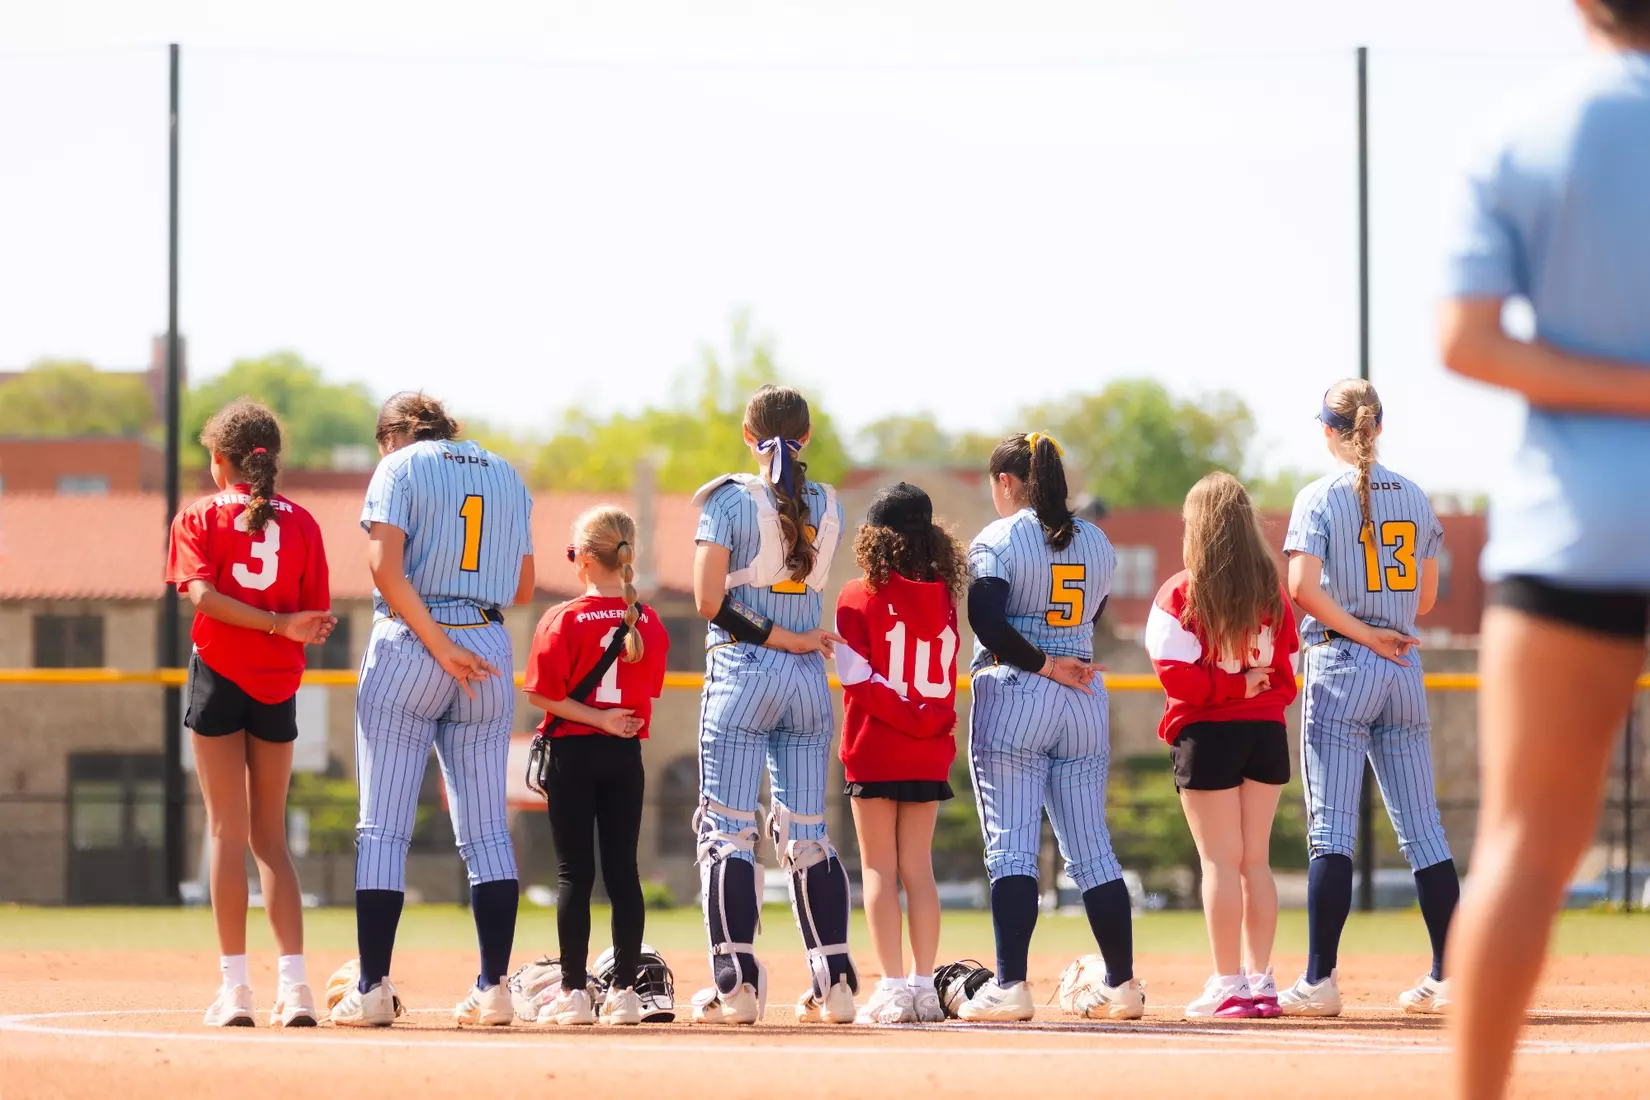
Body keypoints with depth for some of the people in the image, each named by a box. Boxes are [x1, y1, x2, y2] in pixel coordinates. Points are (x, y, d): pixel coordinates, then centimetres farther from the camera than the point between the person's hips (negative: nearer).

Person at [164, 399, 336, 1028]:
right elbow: (318, 620, 3)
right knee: (271, 838, 10)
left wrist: (278, 625, -18)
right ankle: (294, 987, -1)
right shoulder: (300, 522, 7)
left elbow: (201, 595, -15)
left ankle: (235, 988, -7)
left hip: (218, 678, -3)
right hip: (278, 686, 3)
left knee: (228, 831, -2)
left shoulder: (200, 517, 1)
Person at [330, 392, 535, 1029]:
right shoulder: (505, 475, 15)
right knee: (487, 831, 5)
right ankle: (493, 989, -2)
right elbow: (523, 587, 15)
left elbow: (386, 567, -15)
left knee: (383, 827, -2)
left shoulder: (400, 468, 0)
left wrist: (439, 646, -16)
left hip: (409, 643, -4)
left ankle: (372, 990, -6)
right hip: (490, 648, 4)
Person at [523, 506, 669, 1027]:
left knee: (574, 871, 0)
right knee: (622, 869, 6)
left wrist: (598, 720, -11)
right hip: (627, 755, 3)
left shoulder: (563, 620, -10)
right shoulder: (650, 622, 2)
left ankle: (574, 991, -2)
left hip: (574, 753, -3)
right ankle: (624, 989, 6)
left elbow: (541, 693, -14)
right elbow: (648, 697, 8)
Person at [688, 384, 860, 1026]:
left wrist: (778, 637, -8)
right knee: (807, 832, 9)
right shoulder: (827, 506, 7)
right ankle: (833, 984, 5)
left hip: (741, 672, -4)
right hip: (809, 682, 4)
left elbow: (709, 599, -12)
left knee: (728, 830, -3)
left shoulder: (729, 499, -5)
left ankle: (736, 985, -11)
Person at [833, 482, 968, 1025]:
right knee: (919, 868, 9)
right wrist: (931, 724, 13)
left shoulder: (859, 597, -7)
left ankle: (893, 987, -7)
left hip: (875, 750, -4)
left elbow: (858, 676, -12)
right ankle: (923, 986, 8)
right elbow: (947, 680, 8)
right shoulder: (943, 599, 5)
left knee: (879, 868, -1)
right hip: (930, 753, 4)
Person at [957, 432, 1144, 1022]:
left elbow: (987, 620, -19)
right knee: (1091, 847, 10)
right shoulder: (1097, 542, 11)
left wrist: (1044, 664, -13)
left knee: (1011, 847, -6)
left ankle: (1009, 986, -13)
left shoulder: (998, 540, -6)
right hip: (1084, 703, 5)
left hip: (1012, 699, -5)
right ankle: (1122, 985, 10)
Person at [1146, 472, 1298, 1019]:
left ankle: (1229, 984, -3)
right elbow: (1289, 668, 5)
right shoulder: (1271, 591, 5)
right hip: (1266, 729, 4)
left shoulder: (1180, 593, -8)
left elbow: (1178, 675, -17)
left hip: (1208, 733, -4)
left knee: (1220, 860, -2)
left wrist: (1239, 685, -10)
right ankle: (1260, 979, 12)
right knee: (1256, 860, 11)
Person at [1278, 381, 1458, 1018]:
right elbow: (1425, 600, 14)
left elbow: (1303, 587, -18)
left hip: (1340, 665, -5)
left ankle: (1319, 981, -10)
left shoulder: (1321, 498, -5)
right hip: (1404, 675, 5)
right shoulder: (1415, 499, 10)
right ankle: (1449, 977, 7)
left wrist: (1360, 631, -10)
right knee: (1422, 828, 7)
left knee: (1331, 827, -6)